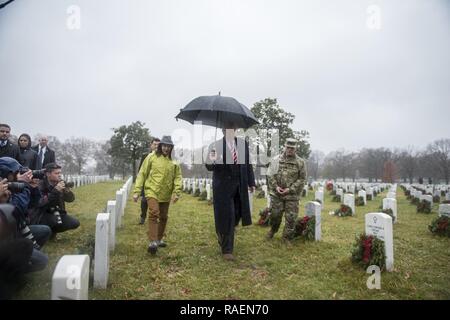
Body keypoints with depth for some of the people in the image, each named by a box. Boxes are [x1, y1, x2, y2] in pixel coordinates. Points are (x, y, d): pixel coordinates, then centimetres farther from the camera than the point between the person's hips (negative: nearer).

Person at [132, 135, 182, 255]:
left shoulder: (174, 161, 3)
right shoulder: (152, 157, -3)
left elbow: (177, 178, 3)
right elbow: (142, 174, -2)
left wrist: (176, 192, -10)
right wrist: (137, 191, -5)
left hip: (166, 194, 4)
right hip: (152, 191, -4)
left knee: (163, 217, 14)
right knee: (153, 214, -19)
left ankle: (159, 239, 32)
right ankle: (153, 242, -18)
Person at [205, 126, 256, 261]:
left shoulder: (243, 144, 4)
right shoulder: (215, 145, -7)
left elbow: (248, 164, 9)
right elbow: (209, 167, -9)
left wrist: (251, 182, 8)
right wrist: (211, 161, -32)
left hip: (240, 186, 4)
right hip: (223, 186, -4)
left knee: (236, 215, 12)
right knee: (226, 217, 0)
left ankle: (223, 237, 42)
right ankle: (227, 250, 15)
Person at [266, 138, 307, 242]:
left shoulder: (300, 162, -1)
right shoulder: (276, 160, 2)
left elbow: (302, 179, -1)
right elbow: (270, 175, 4)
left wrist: (290, 189, -11)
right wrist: (275, 186, -9)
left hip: (292, 195, -1)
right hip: (276, 194, 1)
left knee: (290, 218, 2)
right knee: (275, 214, 10)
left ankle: (287, 237, 17)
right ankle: (272, 230, 37)